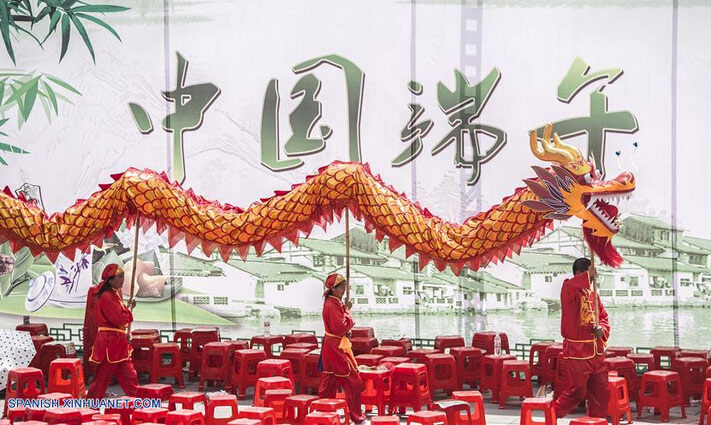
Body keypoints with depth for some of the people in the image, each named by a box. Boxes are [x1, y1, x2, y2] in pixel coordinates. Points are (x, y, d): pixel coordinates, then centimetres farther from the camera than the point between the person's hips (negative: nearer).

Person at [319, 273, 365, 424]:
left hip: (331, 346, 10)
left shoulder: (333, 303, 11)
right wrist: (347, 312, -12)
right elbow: (341, 328, -23)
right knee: (353, 381, -5)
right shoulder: (332, 305, -20)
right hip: (336, 347, -10)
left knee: (330, 381, 14)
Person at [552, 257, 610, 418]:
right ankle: (552, 414, 19)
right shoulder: (570, 290, -10)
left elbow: (603, 317, 19)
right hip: (577, 352, -7)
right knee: (577, 392, -2)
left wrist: (602, 328, -2)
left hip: (596, 351, 7)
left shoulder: (593, 294, 12)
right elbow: (571, 286, -36)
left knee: (600, 392, 10)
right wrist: (589, 275, -27)